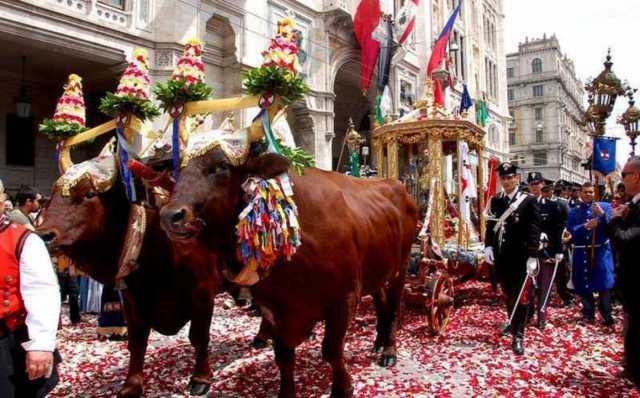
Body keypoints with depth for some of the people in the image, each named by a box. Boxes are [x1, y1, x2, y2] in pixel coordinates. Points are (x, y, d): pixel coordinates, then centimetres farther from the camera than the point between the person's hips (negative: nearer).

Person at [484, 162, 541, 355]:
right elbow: (490, 225, 11)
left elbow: (534, 230, -10)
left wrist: (532, 256, -16)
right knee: (508, 293, 18)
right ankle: (513, 322, 39)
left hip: (520, 257, -4)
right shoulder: (495, 201, 7)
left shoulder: (528, 201, -6)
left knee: (521, 295, -1)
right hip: (501, 257, 5)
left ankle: (518, 336, 4)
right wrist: (488, 246, -3)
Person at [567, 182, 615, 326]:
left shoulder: (605, 206, 2)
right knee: (583, 285, 6)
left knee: (604, 283, -3)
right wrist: (586, 226, -21)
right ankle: (588, 314, 20)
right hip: (582, 252, 2)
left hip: (601, 250, -2)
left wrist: (602, 214, -25)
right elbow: (571, 230, -5)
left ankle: (606, 315, 12)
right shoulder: (574, 212, 7)